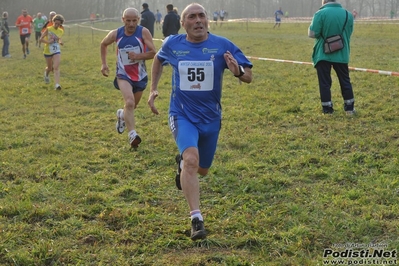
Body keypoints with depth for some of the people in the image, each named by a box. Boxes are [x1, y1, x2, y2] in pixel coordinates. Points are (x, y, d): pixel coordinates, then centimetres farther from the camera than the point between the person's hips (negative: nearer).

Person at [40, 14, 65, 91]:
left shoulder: (61, 31, 0)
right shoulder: (48, 29, -11)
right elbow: (41, 39, -9)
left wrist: (60, 42, -10)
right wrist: (48, 42, -25)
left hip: (57, 51, 1)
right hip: (48, 51, -1)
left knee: (56, 67, -15)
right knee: (50, 68, 13)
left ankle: (57, 85, -23)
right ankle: (46, 74, 51)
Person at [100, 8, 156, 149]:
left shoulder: (143, 32, -14)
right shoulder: (116, 34, -8)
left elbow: (153, 52, -15)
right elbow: (103, 44, 13)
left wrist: (138, 56, -28)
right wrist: (104, 63, 9)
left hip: (140, 75, 2)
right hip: (123, 75, -2)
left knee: (132, 106, 20)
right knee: (129, 102, -25)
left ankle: (122, 115, 54)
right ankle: (132, 135, -26)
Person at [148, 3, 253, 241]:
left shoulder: (222, 45, -10)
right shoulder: (172, 44, -5)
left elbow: (249, 77, -10)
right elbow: (159, 59, 19)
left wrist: (238, 71, -33)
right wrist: (153, 88, 12)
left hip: (210, 117, 2)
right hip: (182, 114, -2)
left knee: (202, 170, 17)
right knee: (191, 159, -27)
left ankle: (182, 163, 54)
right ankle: (197, 219, -24)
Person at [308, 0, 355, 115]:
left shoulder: (320, 14, -12)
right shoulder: (348, 14, 4)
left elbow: (312, 33, -14)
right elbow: (349, 33, 13)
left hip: (323, 54, -4)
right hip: (342, 54, 4)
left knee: (324, 82, 6)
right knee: (345, 80, 15)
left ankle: (327, 108, 7)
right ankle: (349, 107, 20)